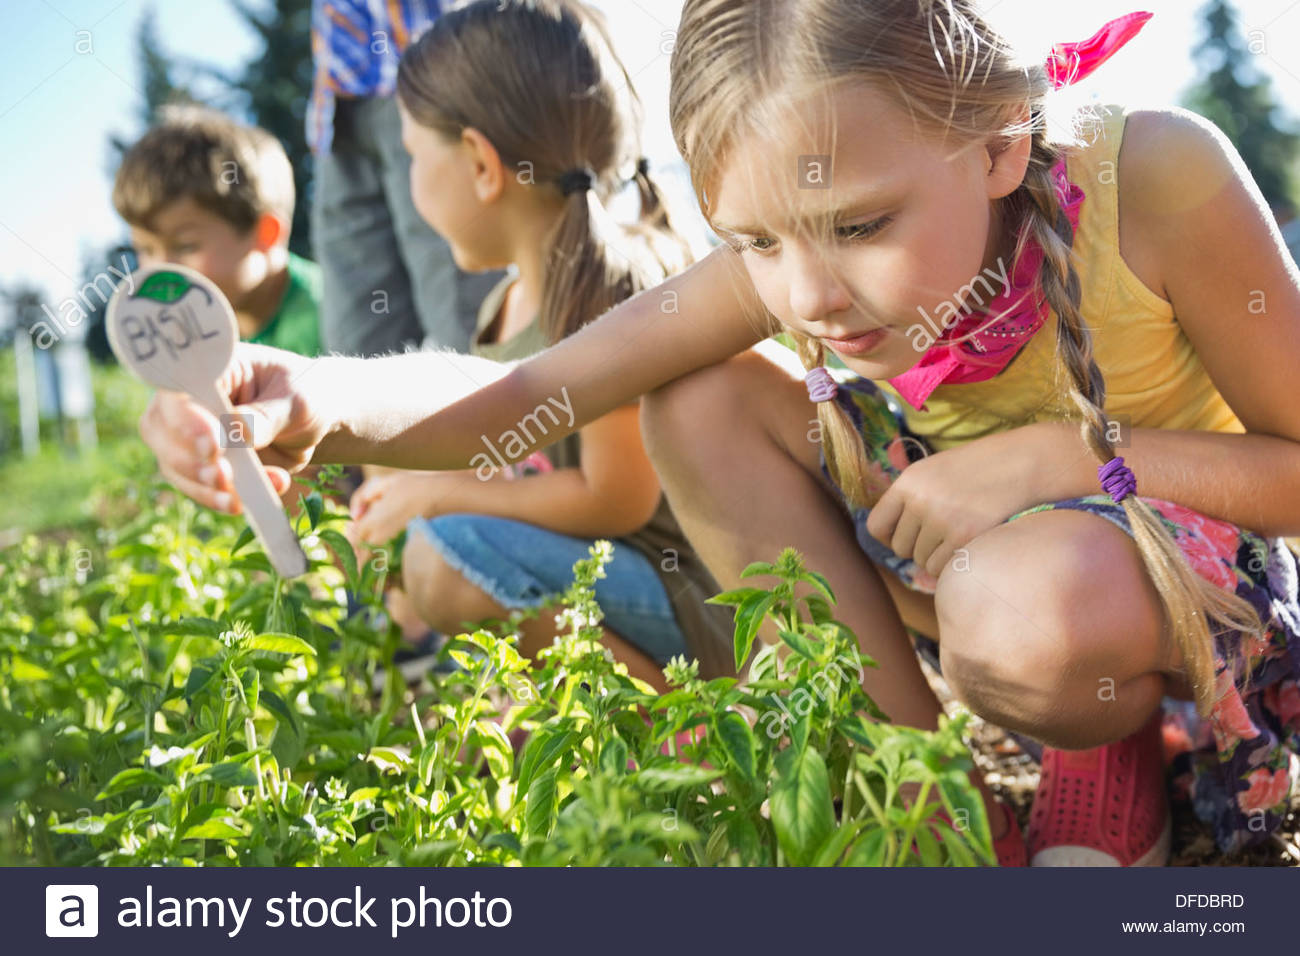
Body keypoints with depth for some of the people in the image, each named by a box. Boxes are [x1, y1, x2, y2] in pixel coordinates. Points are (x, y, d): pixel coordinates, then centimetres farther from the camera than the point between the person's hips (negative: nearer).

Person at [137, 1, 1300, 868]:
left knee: (1029, 597, -42)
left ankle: (1111, 781, -3)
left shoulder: (1154, 179, -30)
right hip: (968, 559, 5)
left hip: (1198, 590, -4)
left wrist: (1072, 454, -31)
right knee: (703, 403, -15)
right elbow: (529, 391, -24)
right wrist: (313, 405, -43)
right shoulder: (784, 266, -20)